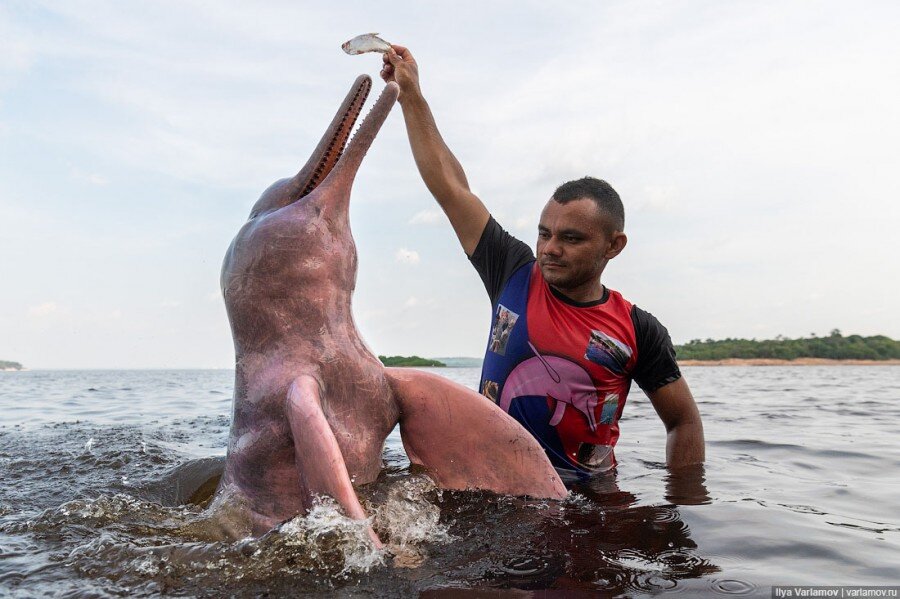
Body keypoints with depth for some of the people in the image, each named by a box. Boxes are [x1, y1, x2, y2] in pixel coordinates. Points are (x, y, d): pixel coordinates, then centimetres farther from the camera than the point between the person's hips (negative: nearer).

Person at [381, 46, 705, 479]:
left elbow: (684, 422, 7)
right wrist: (410, 95, 5)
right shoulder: (516, 273, 0)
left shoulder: (639, 330, -3)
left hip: (586, 492, 0)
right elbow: (450, 186, 3)